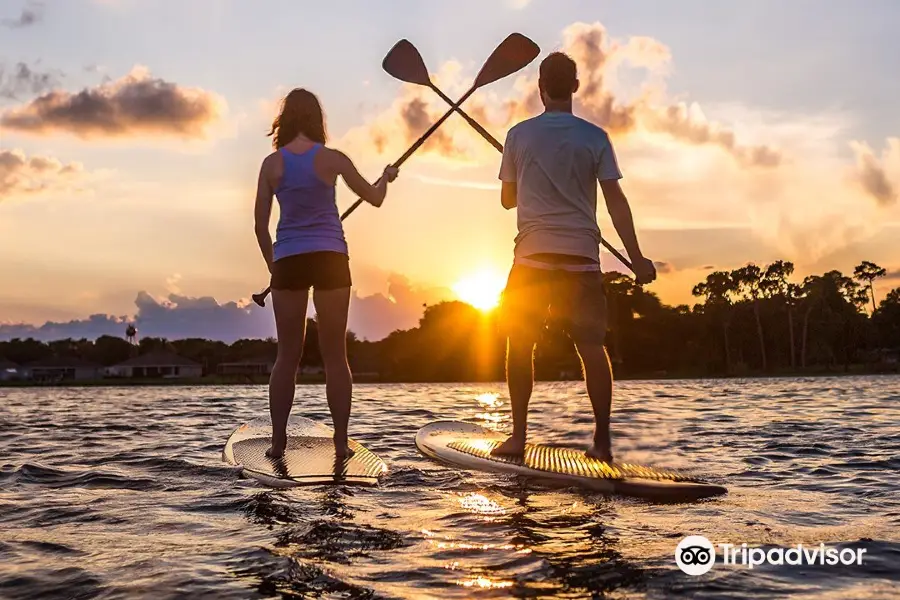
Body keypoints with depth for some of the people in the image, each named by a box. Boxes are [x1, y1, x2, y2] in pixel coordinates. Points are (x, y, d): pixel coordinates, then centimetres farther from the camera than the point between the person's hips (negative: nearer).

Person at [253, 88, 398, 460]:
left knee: (287, 355, 8)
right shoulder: (331, 159, -2)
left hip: (288, 261, 1)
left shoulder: (272, 163, 2)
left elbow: (260, 225, 3)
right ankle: (341, 442, 5)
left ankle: (278, 441, 7)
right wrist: (386, 177, 28)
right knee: (335, 355, 4)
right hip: (330, 259, -1)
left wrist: (272, 265, 16)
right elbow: (374, 198, 7)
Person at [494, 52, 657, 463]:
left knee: (520, 345, 7)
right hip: (582, 257, 1)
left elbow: (507, 199, 12)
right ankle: (602, 440, 3)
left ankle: (518, 436, 5)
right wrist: (636, 258, -1)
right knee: (592, 346, 3)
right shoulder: (595, 137, 3)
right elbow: (616, 201, -2)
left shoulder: (519, 135, 3)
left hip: (532, 255, 0)